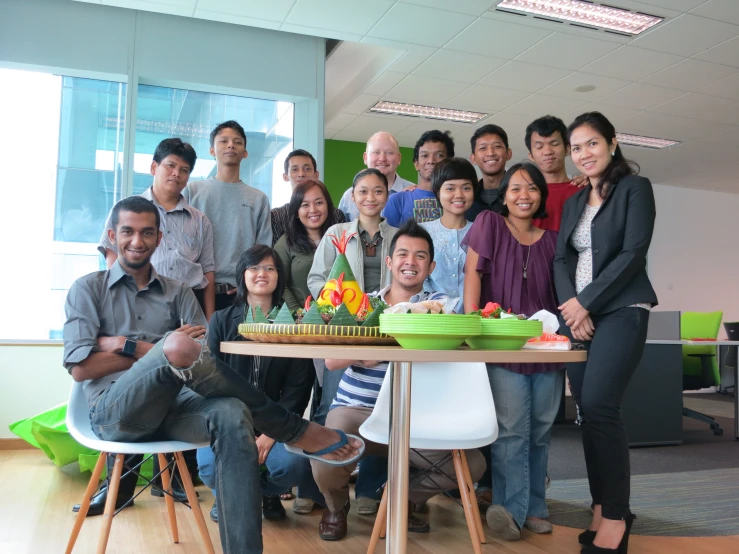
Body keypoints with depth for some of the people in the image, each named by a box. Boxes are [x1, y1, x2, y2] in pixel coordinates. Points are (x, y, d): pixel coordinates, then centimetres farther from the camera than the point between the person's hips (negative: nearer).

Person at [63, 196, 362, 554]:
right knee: (178, 346, -33)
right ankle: (295, 431, -21)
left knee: (232, 414, -33)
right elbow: (80, 367, -1)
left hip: (173, 407, 3)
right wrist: (157, 350, -7)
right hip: (115, 410, -3)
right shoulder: (88, 289, 13)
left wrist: (125, 345, -6)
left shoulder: (178, 293, 19)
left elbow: (203, 360, 4)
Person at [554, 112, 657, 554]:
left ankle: (616, 514, -5)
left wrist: (587, 303, -12)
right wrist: (571, 304, -8)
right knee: (588, 412, 4)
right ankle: (604, 506, 14)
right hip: (578, 313, 6)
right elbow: (562, 259, 10)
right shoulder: (574, 202, 19)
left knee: (599, 406, -16)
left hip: (621, 310, -6)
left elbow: (633, 254, -9)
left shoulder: (635, 188, 1)